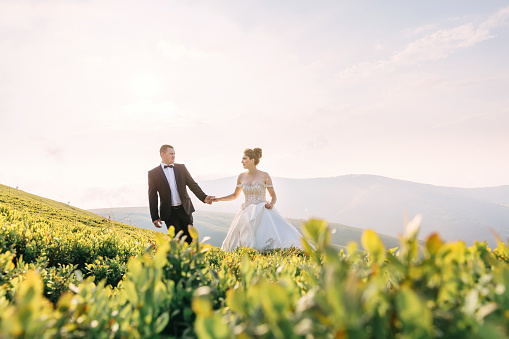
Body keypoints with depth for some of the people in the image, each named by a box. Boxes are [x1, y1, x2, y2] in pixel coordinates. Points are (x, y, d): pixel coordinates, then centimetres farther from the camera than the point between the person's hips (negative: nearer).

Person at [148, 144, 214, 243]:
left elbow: (192, 184, 5)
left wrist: (204, 197, -10)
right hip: (169, 213, -2)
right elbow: (152, 197, 1)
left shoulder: (181, 167, 7)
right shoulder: (153, 173, 0)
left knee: (190, 240, 6)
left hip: (184, 209, 2)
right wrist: (155, 217, -3)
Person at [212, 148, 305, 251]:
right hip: (247, 213, 4)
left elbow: (273, 196, 5)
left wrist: (271, 204, -16)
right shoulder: (242, 177, 8)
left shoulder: (264, 176, -2)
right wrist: (218, 199, 14)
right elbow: (235, 195, 22)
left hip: (262, 212, -3)